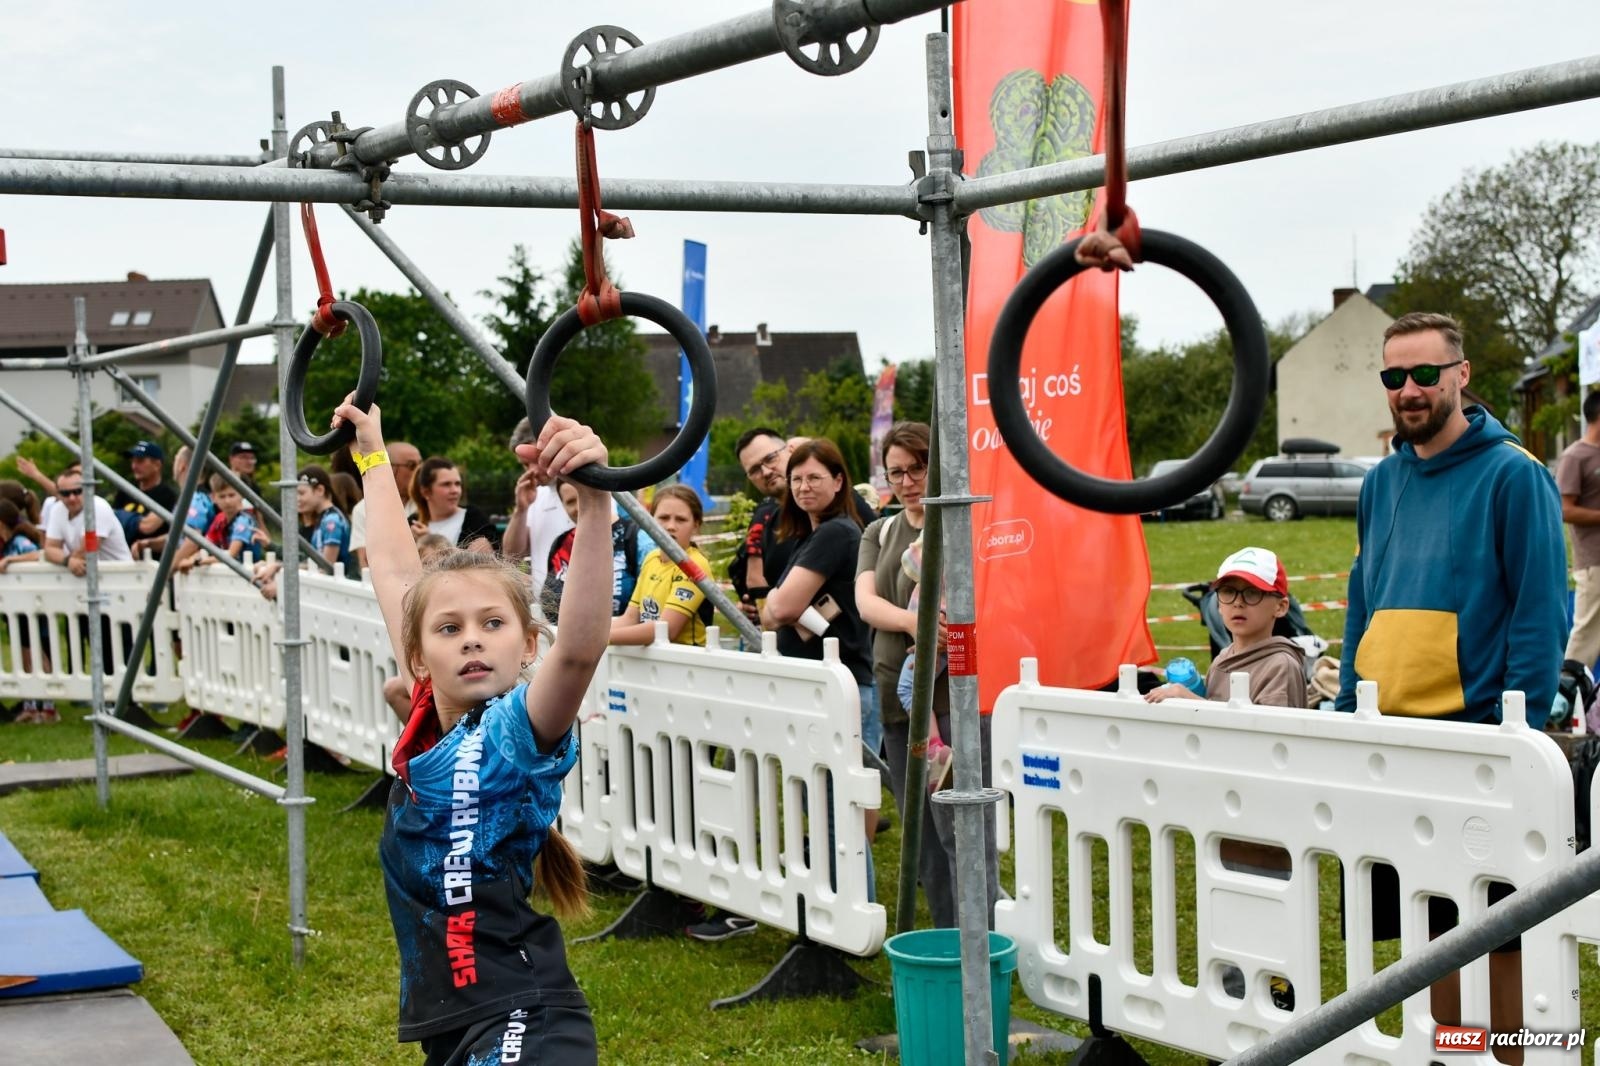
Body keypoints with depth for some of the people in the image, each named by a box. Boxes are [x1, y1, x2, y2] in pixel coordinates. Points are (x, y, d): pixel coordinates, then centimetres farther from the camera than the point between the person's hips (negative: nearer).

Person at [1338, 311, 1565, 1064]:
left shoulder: (1512, 475, -7)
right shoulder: (1382, 483, 11)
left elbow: (1540, 614, -10)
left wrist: (1520, 729, -16)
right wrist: (1347, 711, 11)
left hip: (1476, 732, -6)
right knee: (1430, 920, 15)